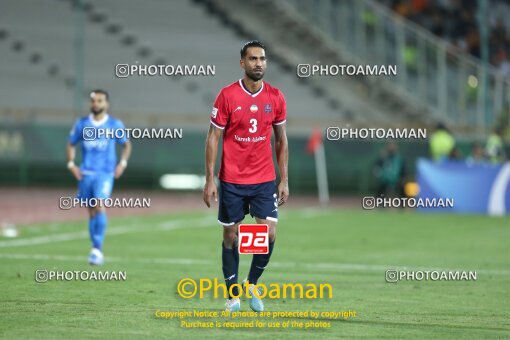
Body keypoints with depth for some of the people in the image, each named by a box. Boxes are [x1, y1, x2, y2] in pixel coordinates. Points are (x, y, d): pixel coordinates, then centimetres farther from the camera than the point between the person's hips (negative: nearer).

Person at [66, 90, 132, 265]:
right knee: (92, 211, 8)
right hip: (86, 172, 3)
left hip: (105, 173, -3)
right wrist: (71, 164, 3)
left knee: (99, 206, -20)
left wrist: (122, 163, 0)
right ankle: (95, 250, 17)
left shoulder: (115, 125, 2)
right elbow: (71, 144, 16)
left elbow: (126, 144, 13)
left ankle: (98, 249, -21)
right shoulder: (81, 124, 6)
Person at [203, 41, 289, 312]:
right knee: (231, 236, 5)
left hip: (265, 180, 2)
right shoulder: (227, 95, -7)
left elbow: (281, 140, 10)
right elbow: (213, 138, -3)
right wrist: (209, 181, -8)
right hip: (231, 180, -2)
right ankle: (233, 296, 17)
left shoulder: (276, 97, 2)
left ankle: (252, 285, 16)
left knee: (269, 234, -7)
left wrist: (284, 180, 5)